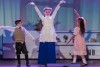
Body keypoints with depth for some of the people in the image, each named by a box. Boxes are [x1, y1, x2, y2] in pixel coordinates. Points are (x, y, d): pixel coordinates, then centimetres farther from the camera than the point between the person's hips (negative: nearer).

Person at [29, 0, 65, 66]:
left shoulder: (52, 17, 13)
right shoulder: (43, 18, 11)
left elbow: (55, 11, 6)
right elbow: (38, 12, 4)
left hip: (51, 35, 1)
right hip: (44, 35, -1)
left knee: (51, 49, -1)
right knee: (43, 49, -2)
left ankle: (51, 62, 5)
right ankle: (44, 61, 4)